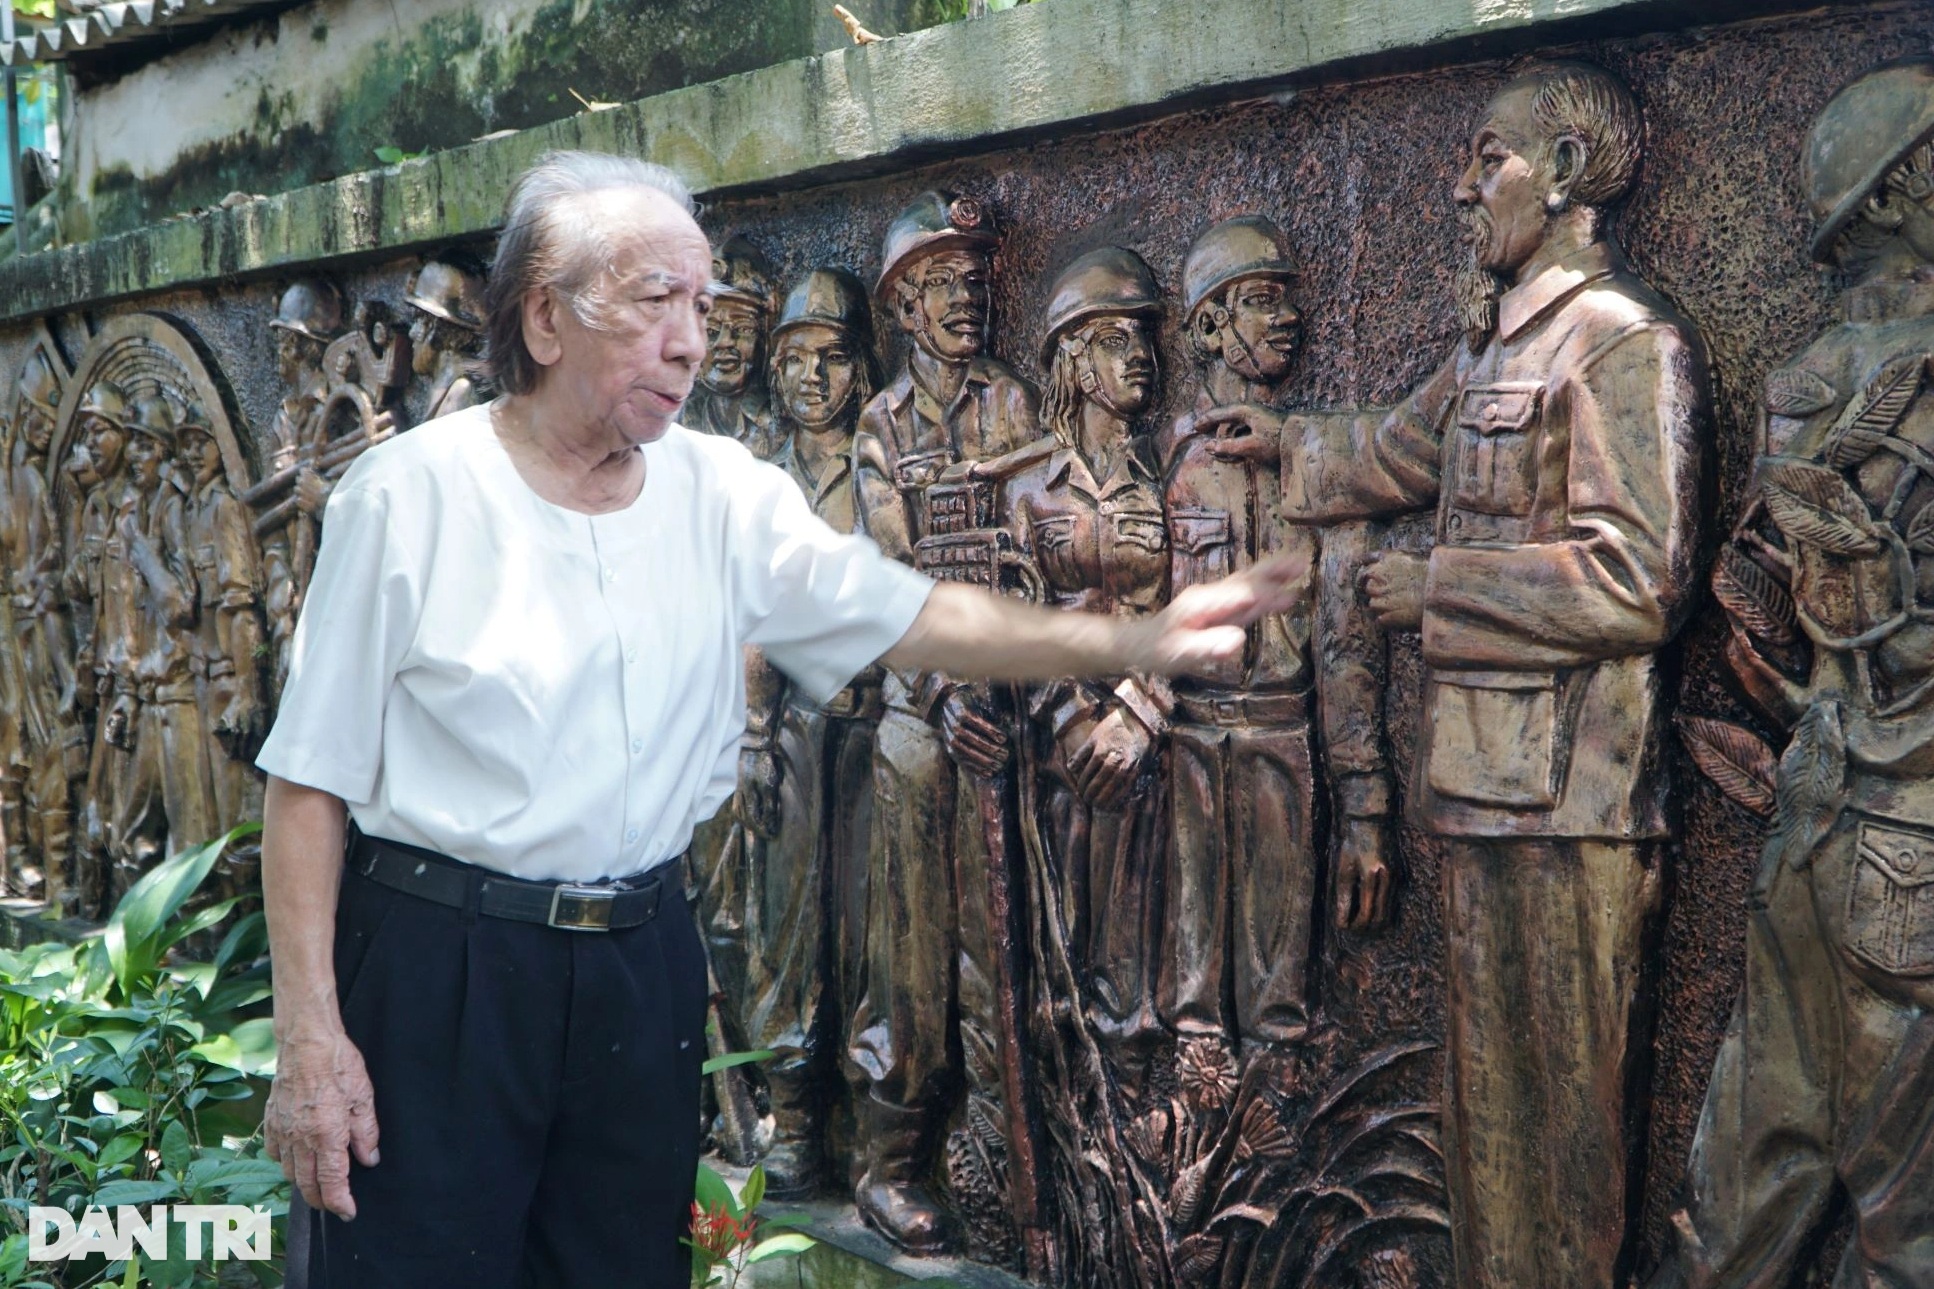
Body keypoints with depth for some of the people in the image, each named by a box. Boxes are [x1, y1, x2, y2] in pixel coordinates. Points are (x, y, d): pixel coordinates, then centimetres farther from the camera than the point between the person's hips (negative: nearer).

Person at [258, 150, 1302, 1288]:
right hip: (433, 968, -4)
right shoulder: (409, 494, -7)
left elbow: (915, 619, 5)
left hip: (641, 971, 4)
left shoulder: (724, 495, 5)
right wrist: (310, 1036, -12)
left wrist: (1137, 641, -5)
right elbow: (314, 778, -7)